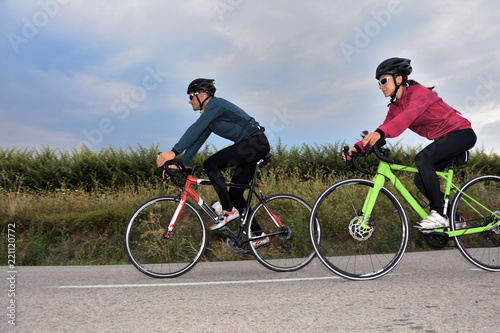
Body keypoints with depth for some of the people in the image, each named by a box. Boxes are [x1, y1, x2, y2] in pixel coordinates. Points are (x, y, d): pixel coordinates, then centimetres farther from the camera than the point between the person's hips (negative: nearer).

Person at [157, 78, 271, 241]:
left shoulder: (216, 104, -12)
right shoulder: (210, 116, 17)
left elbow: (195, 130, -22)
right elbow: (198, 140, 14)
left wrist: (174, 152, -27)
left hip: (256, 143, -10)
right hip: (250, 148, 10)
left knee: (210, 164, -18)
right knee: (235, 194, 8)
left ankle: (228, 211, -11)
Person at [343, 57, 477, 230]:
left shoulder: (419, 92, -21)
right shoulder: (395, 107, 4)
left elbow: (409, 115, -42)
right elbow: (385, 128, -4)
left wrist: (381, 132, -58)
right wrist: (358, 147, -20)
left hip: (461, 133, -9)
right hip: (444, 139, 9)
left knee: (422, 158, -28)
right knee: (421, 180, -1)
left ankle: (438, 215, -22)